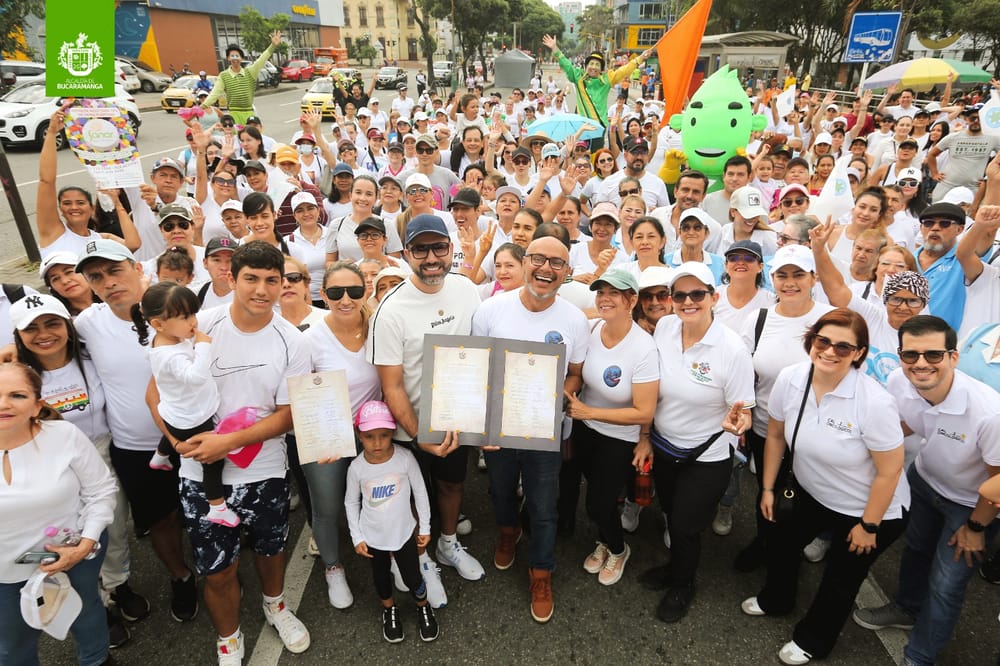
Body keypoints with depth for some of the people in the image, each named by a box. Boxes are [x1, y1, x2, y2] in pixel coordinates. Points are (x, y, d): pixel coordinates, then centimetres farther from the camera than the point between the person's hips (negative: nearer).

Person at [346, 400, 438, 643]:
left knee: (412, 577, 11)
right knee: (381, 576, 23)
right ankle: (389, 609, 52)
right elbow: (351, 502, -3)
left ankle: (423, 607, 42)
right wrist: (357, 537, -1)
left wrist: (425, 527, -2)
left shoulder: (405, 458, -22)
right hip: (373, 536, 1)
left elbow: (420, 492, -9)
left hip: (404, 532, -1)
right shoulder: (357, 467, -19)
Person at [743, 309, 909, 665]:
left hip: (868, 509, -5)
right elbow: (775, 435, -2)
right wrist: (768, 488, 4)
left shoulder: (874, 402, -32)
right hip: (809, 492, 5)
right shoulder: (789, 379, -17)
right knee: (780, 542, 23)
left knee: (840, 581, 15)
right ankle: (775, 600, 56)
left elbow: (889, 471, -21)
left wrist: (868, 526, -12)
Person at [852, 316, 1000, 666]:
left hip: (972, 502, -4)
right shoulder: (898, 383, -27)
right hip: (923, 479, 5)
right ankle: (907, 609, 55)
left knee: (944, 587, 5)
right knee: (915, 549, 27)